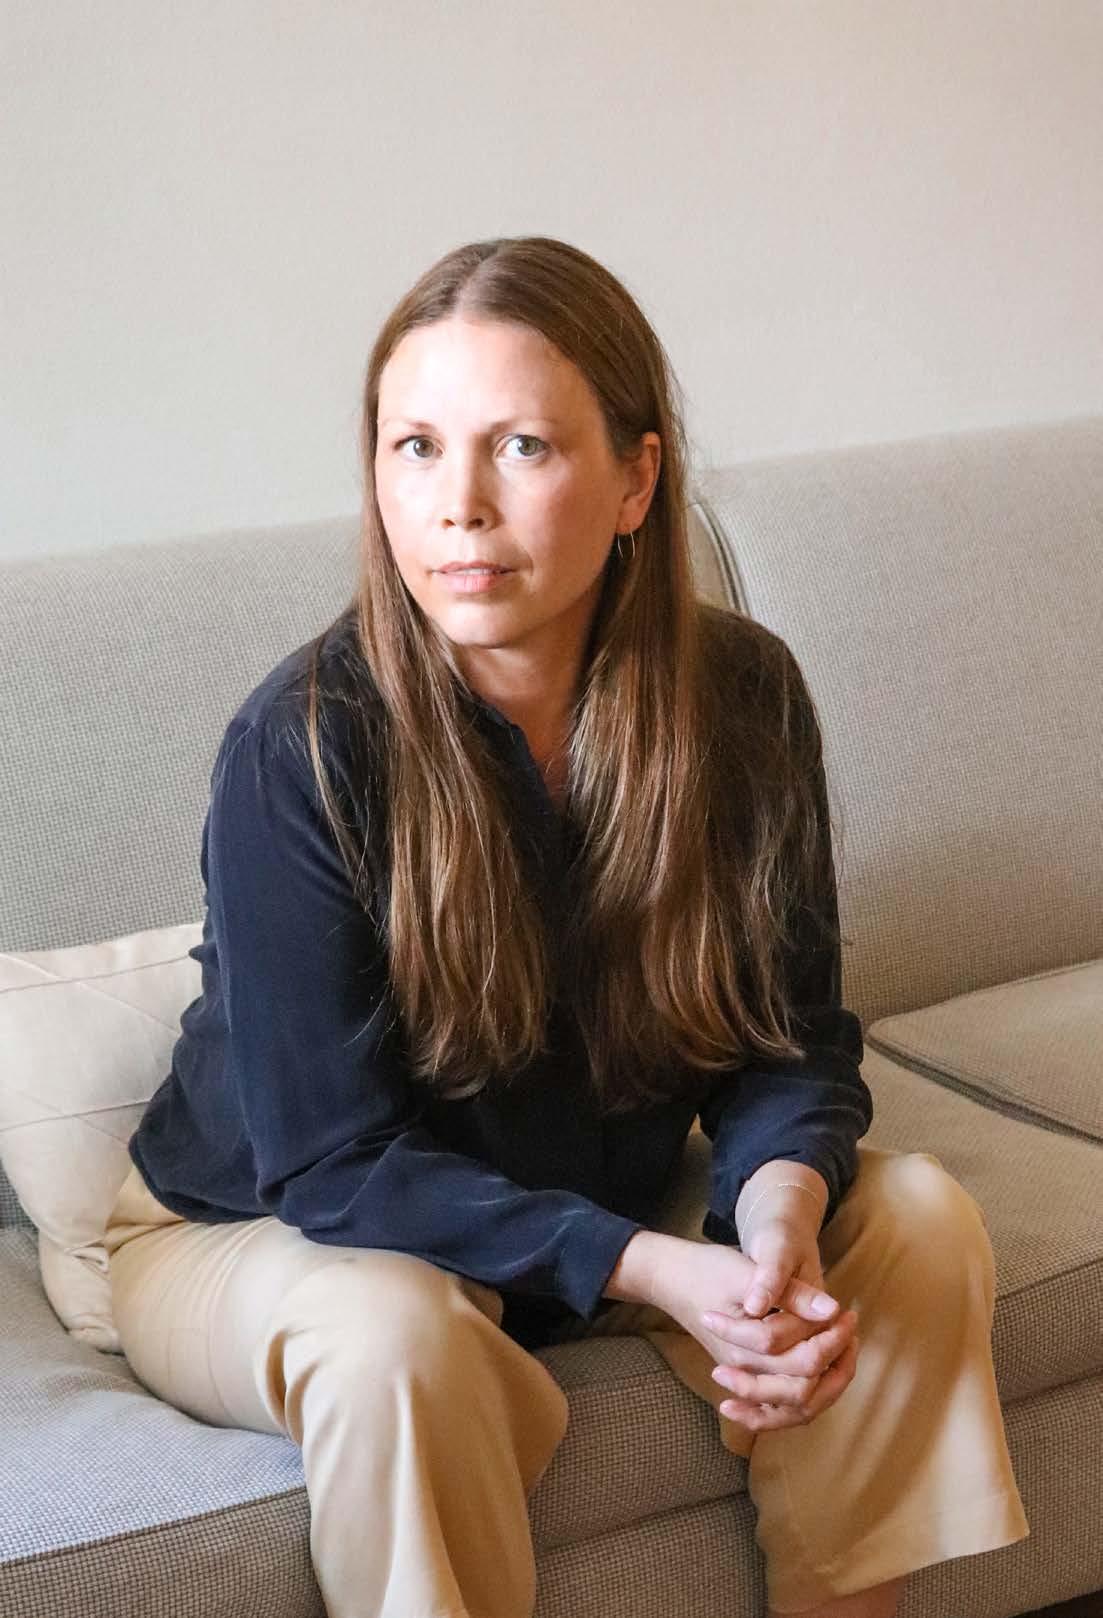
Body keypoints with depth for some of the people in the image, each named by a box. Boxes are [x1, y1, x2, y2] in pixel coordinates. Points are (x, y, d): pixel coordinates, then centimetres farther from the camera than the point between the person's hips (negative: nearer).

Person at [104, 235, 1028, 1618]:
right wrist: (656, 1273, -34)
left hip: (602, 1211, 5)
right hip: (249, 1238, -4)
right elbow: (333, 1164, -24)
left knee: (916, 1221, -13)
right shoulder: (300, 747, -26)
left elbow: (790, 1040, -6)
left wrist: (778, 1211, -29)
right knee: (393, 1333, -36)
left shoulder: (741, 696, -13)